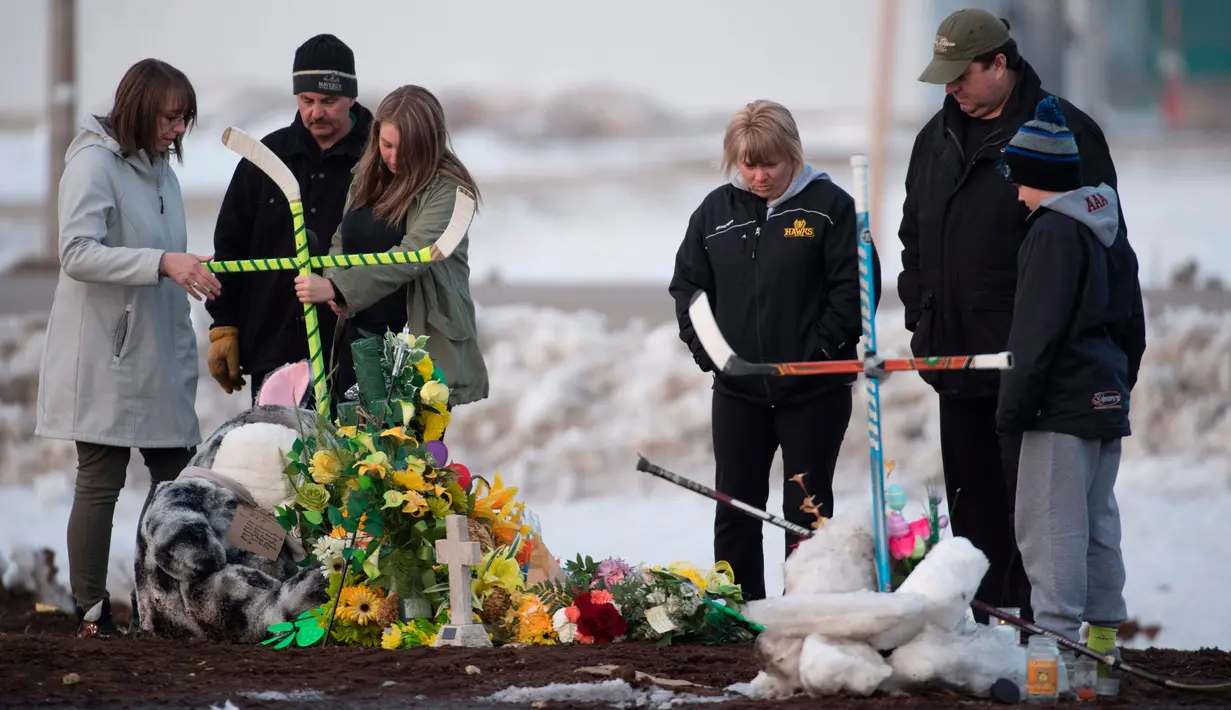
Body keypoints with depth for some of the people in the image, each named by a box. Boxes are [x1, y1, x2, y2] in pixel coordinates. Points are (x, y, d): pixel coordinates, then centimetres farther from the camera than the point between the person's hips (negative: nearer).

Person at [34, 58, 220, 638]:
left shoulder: (158, 167, 13)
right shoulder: (94, 163, -12)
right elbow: (78, 253, -24)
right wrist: (162, 263, -32)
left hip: (157, 356, 8)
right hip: (105, 359, -8)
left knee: (176, 475, 6)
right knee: (101, 481, -3)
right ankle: (91, 612, 3)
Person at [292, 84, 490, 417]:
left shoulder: (448, 191, -14)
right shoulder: (367, 177, 9)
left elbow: (411, 256, -25)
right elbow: (342, 240, 19)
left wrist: (336, 289, -32)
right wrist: (333, 280, -5)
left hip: (424, 352, -7)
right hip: (359, 338, 7)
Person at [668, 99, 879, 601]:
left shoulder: (829, 207, -6)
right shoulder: (716, 211, 6)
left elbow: (853, 287, -8)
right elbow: (686, 283, 12)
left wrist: (824, 349, -14)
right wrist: (702, 345, -2)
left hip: (813, 388, -4)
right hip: (737, 390, 4)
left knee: (807, 509, 4)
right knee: (735, 509, 7)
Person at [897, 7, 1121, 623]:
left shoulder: (1064, 132, -8)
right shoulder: (938, 138, 14)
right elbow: (914, 236, 24)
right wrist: (920, 315, 15)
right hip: (956, 355, 7)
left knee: (1027, 496, -7)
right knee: (971, 499, 12)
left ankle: (1033, 617, -4)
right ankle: (977, 622, 18)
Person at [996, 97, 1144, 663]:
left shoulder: (1053, 232, -15)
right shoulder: (1109, 231, 15)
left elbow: (1037, 332, -19)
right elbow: (1132, 325, 22)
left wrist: (1013, 406, -16)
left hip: (1064, 403, -10)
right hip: (1108, 401, 10)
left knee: (1049, 521, -8)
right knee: (1098, 517, 15)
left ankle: (1056, 631, -11)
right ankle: (1103, 630, 20)